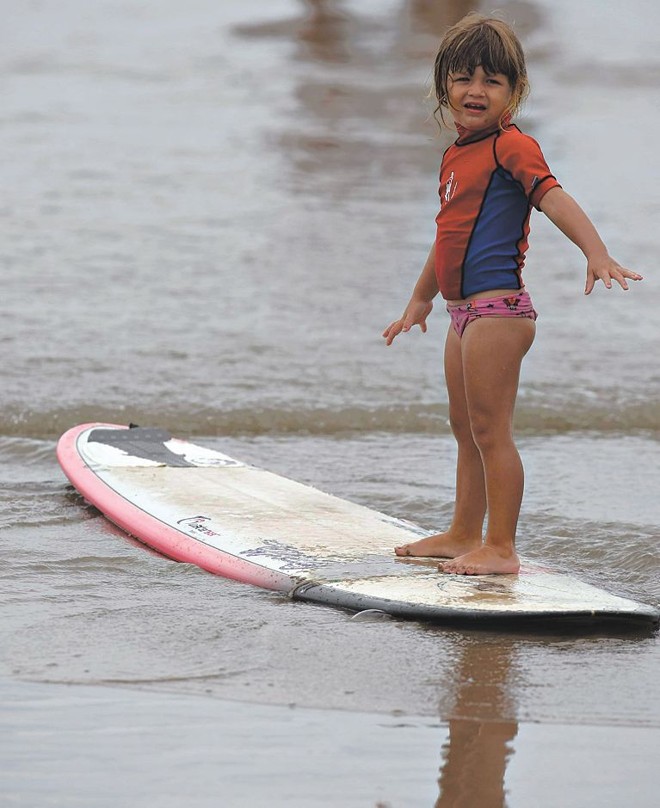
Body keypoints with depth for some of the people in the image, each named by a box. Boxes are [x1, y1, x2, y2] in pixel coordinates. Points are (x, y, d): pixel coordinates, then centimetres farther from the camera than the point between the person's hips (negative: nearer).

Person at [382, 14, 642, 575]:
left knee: (490, 431, -7)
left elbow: (552, 197, -27)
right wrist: (421, 299, 38)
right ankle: (464, 534, 31)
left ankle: (501, 548, -3)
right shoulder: (456, 156, 16)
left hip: (496, 308, -10)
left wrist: (597, 252, -43)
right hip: (464, 312, 10)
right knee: (467, 430, 19)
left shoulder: (512, 146, -12)